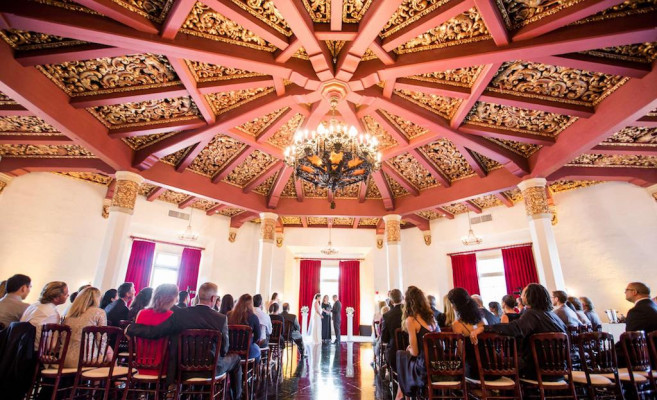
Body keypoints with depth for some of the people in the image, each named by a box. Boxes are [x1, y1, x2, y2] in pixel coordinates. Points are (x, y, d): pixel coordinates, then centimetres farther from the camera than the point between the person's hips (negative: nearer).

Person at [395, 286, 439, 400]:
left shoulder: (411, 320, -15)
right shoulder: (431, 316, 5)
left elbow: (415, 352, -13)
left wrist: (409, 349, 10)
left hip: (426, 368, -6)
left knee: (401, 354, 19)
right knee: (404, 354, 24)